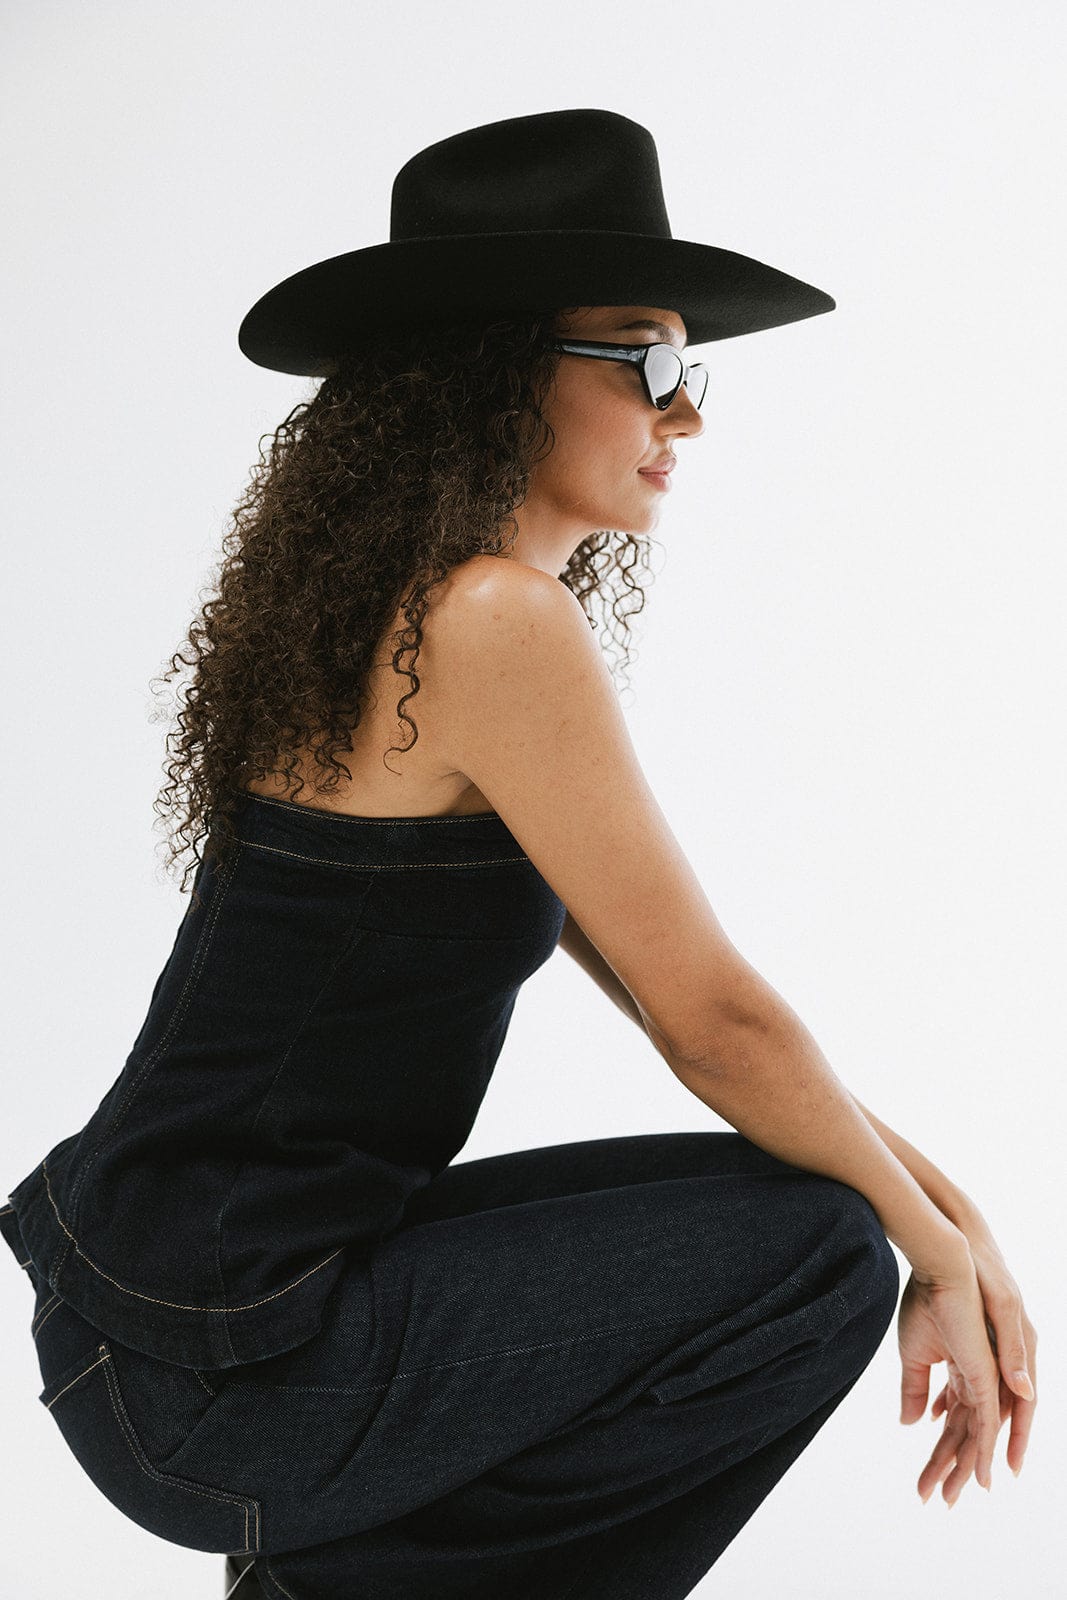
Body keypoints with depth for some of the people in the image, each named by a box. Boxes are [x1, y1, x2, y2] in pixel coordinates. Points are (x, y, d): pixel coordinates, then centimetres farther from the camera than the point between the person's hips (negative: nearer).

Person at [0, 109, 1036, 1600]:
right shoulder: (493, 620, -19)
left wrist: (931, 1189, 6)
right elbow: (711, 1015, -16)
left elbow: (657, 975, 11)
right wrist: (936, 1250, -1)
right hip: (213, 1361, -9)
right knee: (821, 1249, -6)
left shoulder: (401, 611, 10)